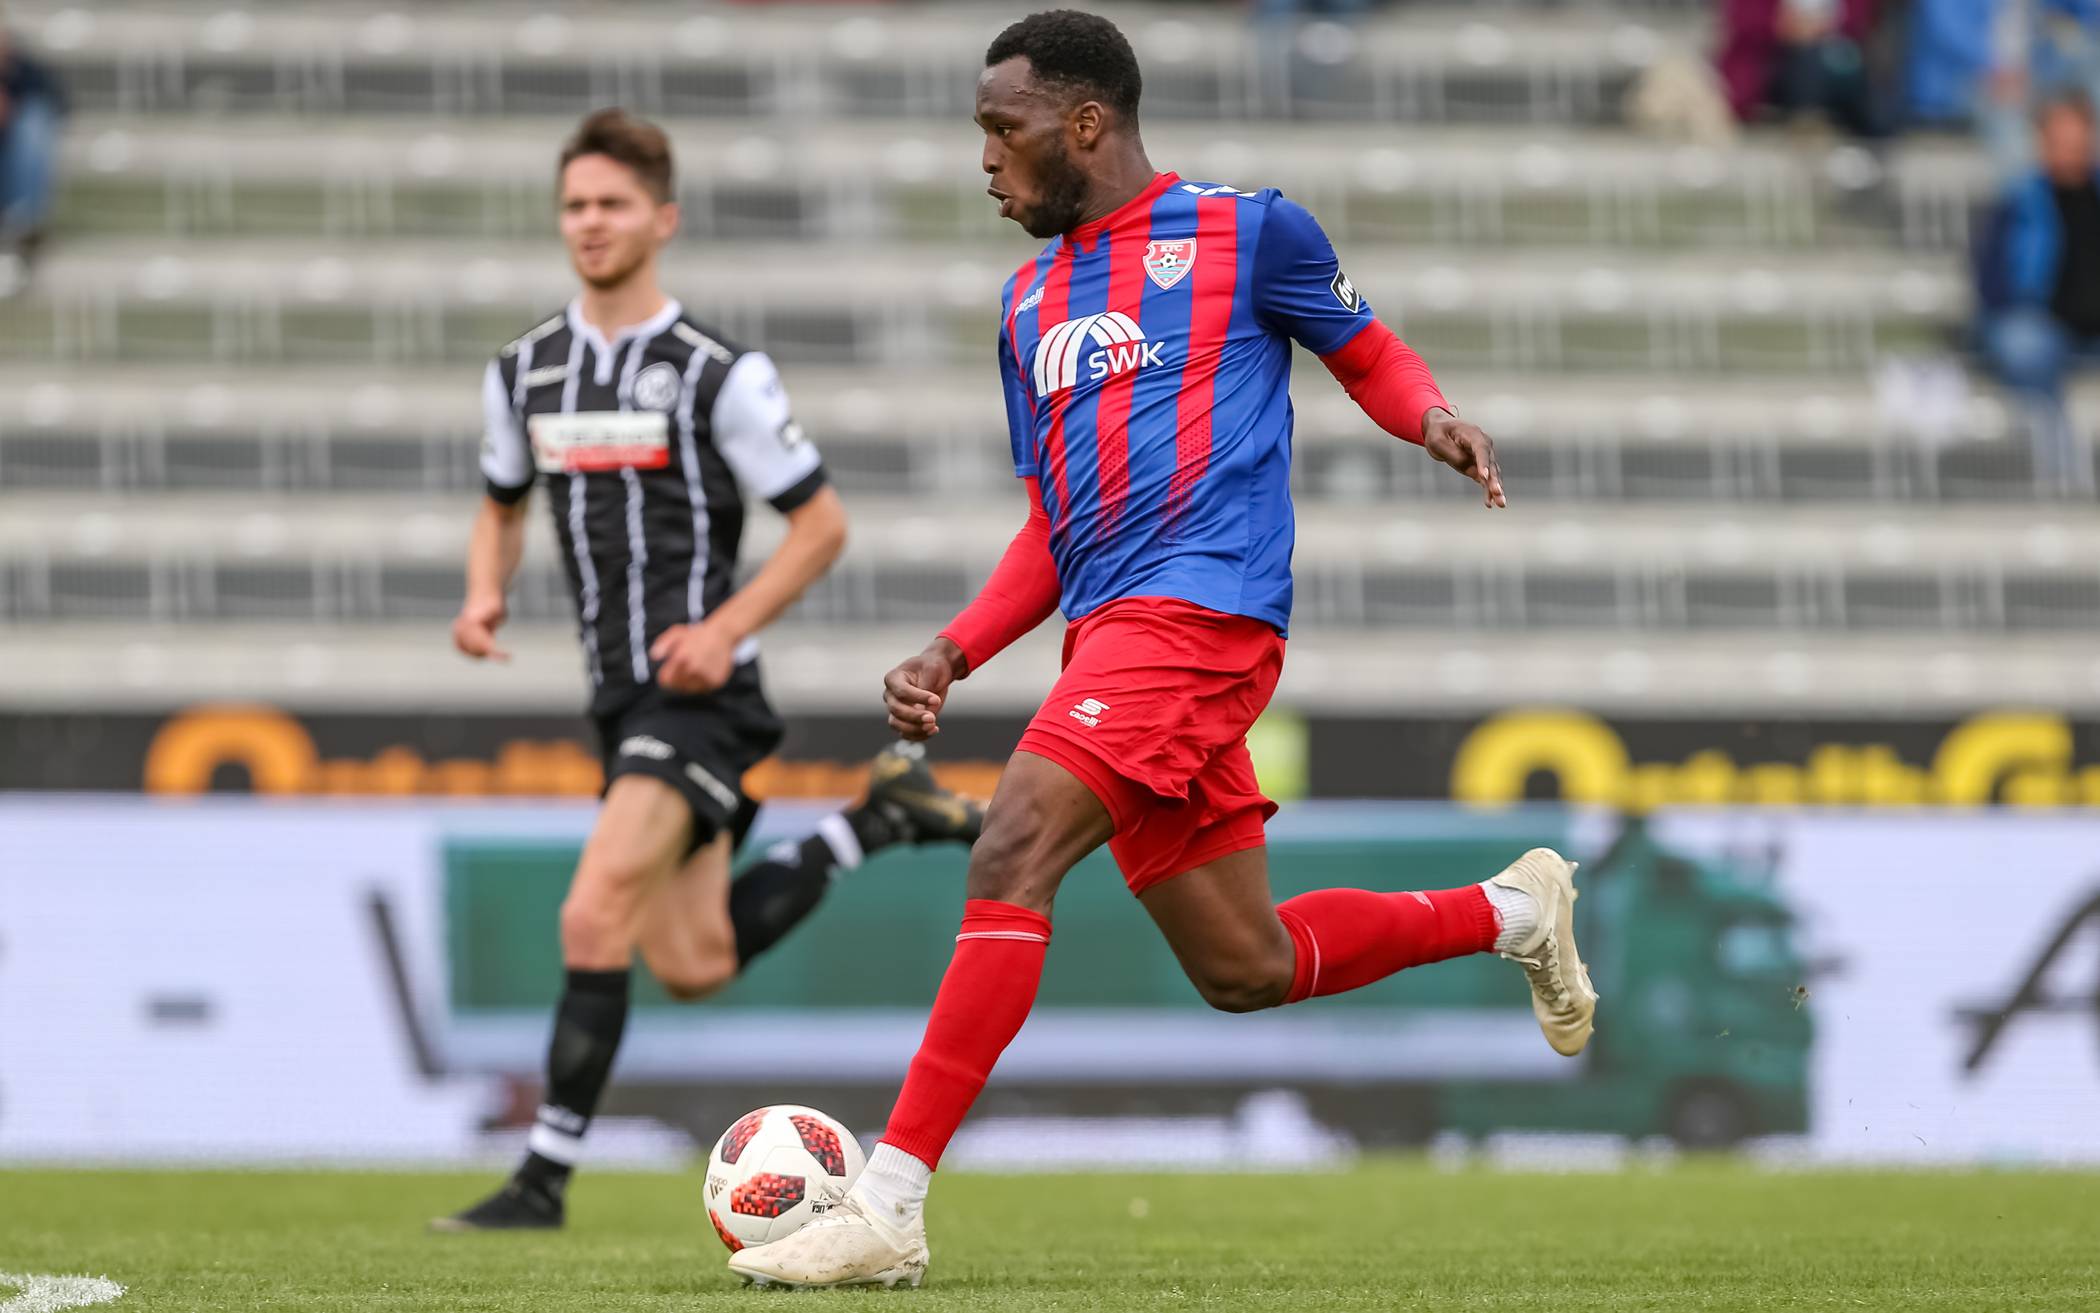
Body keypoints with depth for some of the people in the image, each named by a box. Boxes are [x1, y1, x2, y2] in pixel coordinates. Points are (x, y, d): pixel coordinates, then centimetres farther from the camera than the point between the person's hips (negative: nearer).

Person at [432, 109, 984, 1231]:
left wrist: (724, 628, -15)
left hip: (698, 690, -7)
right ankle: (880, 817, 27)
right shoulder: (524, 371, 9)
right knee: (694, 966, 10)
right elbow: (503, 504, 25)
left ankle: (544, 1179, -15)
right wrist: (484, 595, 3)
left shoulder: (718, 373, -8)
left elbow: (821, 523, -3)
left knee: (594, 918, -20)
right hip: (621, 697, 7)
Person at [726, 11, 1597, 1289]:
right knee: (1246, 968, 9)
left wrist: (1435, 418, -9)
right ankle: (1516, 911, 33)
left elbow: (1371, 353, 14)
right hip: (1112, 633, 8)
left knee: (1012, 858, -22)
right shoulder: (1031, 303, 23)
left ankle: (889, 1206, -23)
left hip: (1199, 606, -8)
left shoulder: (1244, 232, 4)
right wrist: (950, 656, 12)